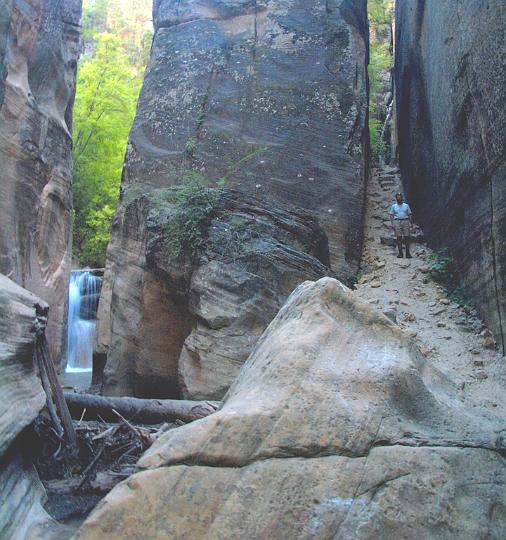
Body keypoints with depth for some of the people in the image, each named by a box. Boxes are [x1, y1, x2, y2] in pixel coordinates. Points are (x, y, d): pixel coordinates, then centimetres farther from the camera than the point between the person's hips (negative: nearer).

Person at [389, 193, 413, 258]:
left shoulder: (406, 205, 13)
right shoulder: (394, 206, 12)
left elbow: (410, 215, 13)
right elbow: (391, 215, 8)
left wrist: (411, 223, 4)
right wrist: (392, 224, -2)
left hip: (405, 221, 0)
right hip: (397, 222, 0)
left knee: (407, 237, -5)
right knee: (399, 238, -3)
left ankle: (407, 253, -1)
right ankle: (400, 253, 2)